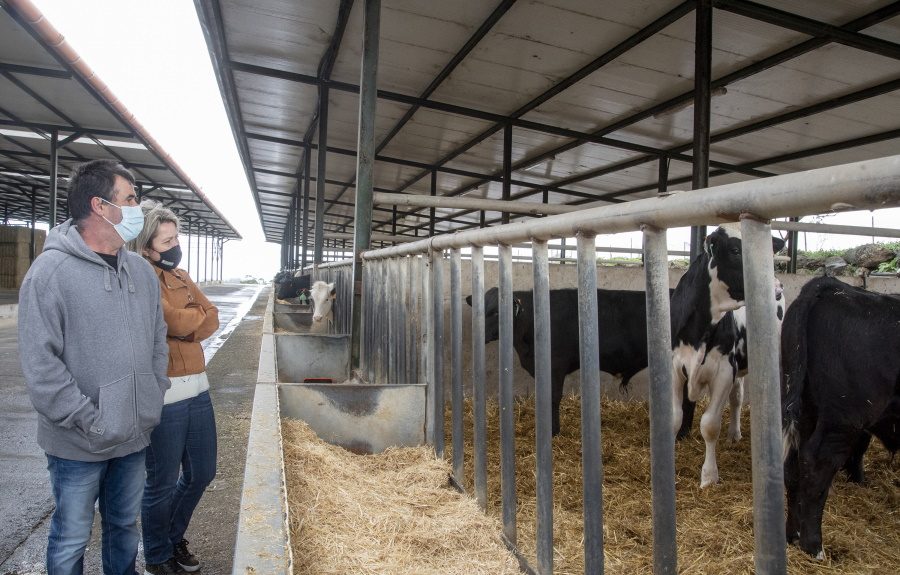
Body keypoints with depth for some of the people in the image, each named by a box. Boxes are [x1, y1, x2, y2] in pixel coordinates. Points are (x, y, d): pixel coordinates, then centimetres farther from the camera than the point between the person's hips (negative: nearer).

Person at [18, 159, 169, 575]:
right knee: (71, 540, 12)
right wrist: (91, 421, -17)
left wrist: (154, 401, 4)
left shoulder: (141, 271, 4)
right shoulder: (51, 270, -15)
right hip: (77, 444, -5)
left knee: (124, 526, 22)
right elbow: (40, 364, -18)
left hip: (135, 436, 5)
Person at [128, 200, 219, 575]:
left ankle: (173, 537, 41)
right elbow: (177, 322, -19)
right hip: (163, 395, -8)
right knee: (162, 483, 8)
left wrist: (185, 326, -11)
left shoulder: (179, 276, 12)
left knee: (202, 472, 18)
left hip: (197, 388, 8)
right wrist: (197, 312, 0)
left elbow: (211, 320, 6)